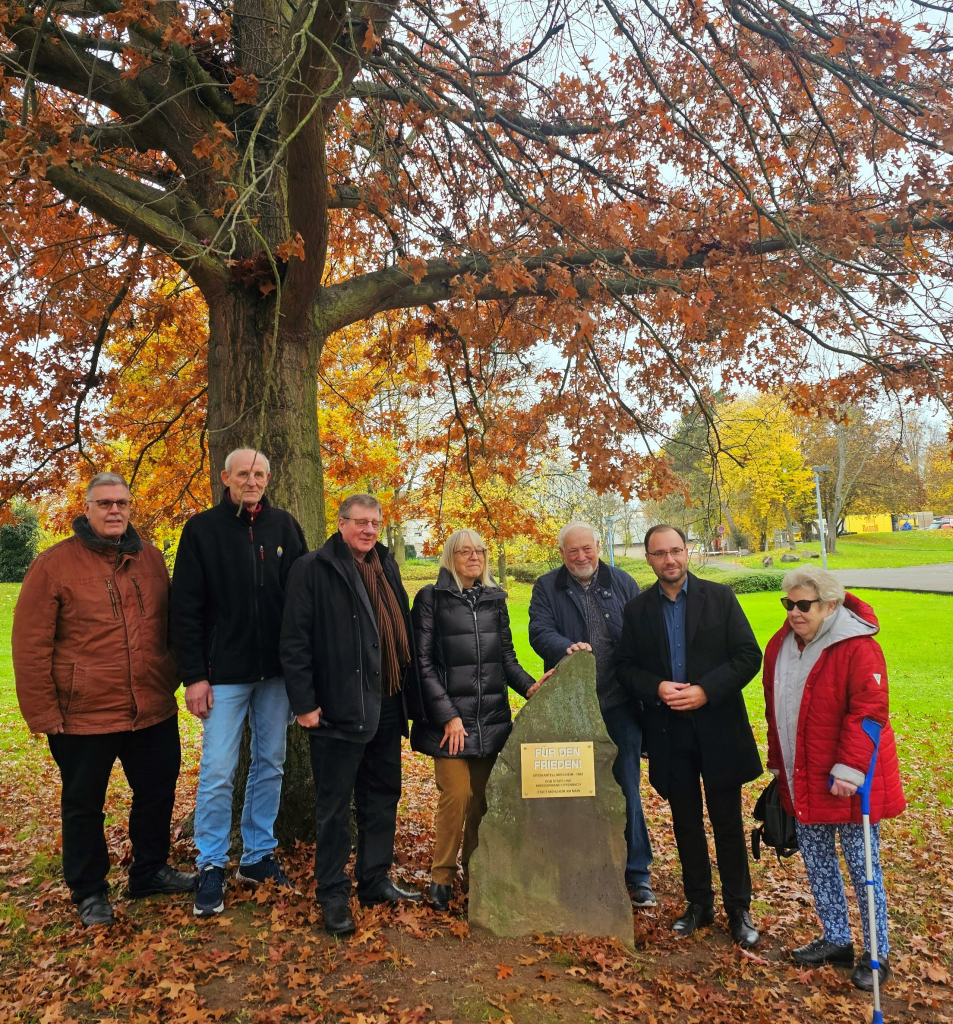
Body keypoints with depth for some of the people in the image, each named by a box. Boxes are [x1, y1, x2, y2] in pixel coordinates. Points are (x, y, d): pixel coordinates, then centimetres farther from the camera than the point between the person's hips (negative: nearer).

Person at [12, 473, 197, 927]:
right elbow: (30, 646, -9)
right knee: (84, 805, 13)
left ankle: (150, 870, 40)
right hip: (85, 716, -4)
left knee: (158, 792, 18)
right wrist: (43, 712, -10)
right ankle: (89, 892, 34)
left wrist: (171, 680, 11)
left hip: (154, 710, 5)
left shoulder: (150, 559, 4)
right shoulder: (54, 565, -9)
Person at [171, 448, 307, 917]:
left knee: (270, 766, 12)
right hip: (225, 672, -3)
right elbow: (185, 608, -5)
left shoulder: (284, 526, 3)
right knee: (218, 772, 1)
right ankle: (212, 867, 18)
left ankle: (259, 855, 27)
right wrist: (194, 675, -9)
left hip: (277, 670, 3)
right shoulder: (202, 529, -3)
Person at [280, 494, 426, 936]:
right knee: (334, 807, 6)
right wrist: (305, 702, -15)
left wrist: (409, 694, 12)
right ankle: (333, 895, 22)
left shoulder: (386, 568, 13)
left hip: (386, 708, 7)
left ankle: (375, 881, 33)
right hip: (338, 711, -6)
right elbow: (294, 642, -11)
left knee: (382, 798, 17)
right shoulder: (313, 570, -8)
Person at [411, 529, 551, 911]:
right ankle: (441, 876, 11)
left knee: (483, 798, 8)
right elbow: (423, 663, -6)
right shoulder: (432, 599, -3)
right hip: (451, 718, -4)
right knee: (457, 794, -8)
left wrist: (528, 685, -7)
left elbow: (507, 657, 12)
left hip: (492, 717, 4)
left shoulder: (495, 599, 11)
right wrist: (448, 715, -12)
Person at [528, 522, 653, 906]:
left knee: (626, 789, 6)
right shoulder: (546, 588, 4)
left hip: (619, 704, 0)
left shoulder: (623, 583, 7)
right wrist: (567, 647, -30)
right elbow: (539, 631, -9)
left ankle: (637, 873, 20)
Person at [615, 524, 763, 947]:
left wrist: (706, 691, -16)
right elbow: (625, 666, 4)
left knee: (728, 822, 8)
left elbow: (749, 655, -6)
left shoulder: (719, 597, -2)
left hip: (718, 727, -2)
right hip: (668, 733, 2)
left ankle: (739, 909, 25)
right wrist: (656, 688, -15)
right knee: (686, 823, 14)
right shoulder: (637, 609, 3)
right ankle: (698, 903, 31)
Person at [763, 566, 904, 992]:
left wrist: (848, 771, -22)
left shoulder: (858, 649, -18)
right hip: (801, 781, 7)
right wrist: (777, 765, 14)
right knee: (816, 861, 17)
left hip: (848, 781, -7)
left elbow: (868, 714, -20)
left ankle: (877, 953, 25)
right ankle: (836, 940, 35)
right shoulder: (780, 647, 4)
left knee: (861, 865, 7)